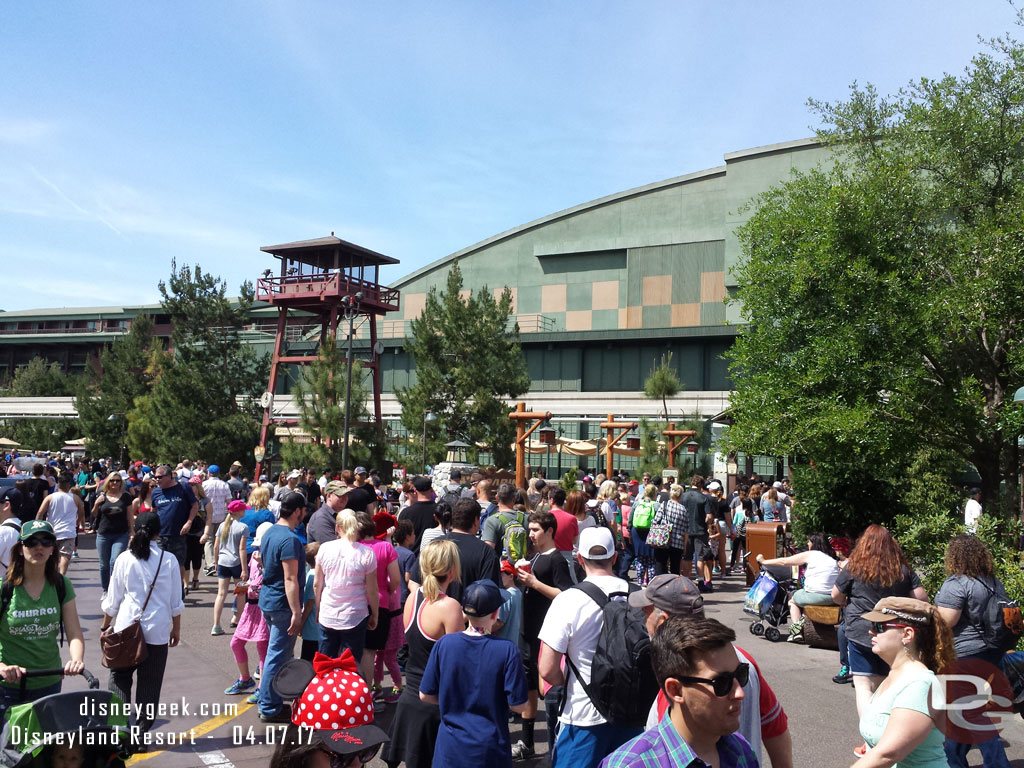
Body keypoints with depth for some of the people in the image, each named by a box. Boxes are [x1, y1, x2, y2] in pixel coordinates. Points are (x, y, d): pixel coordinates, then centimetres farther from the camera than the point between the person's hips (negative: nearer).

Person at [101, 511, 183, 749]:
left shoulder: (124, 558, -3)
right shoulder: (168, 560, -2)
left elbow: (112, 599, 4)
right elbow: (175, 602, 3)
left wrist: (106, 625, 19)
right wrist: (176, 628, 14)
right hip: (157, 631, 0)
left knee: (120, 678, 15)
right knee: (150, 683, 8)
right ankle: (141, 734, 12)